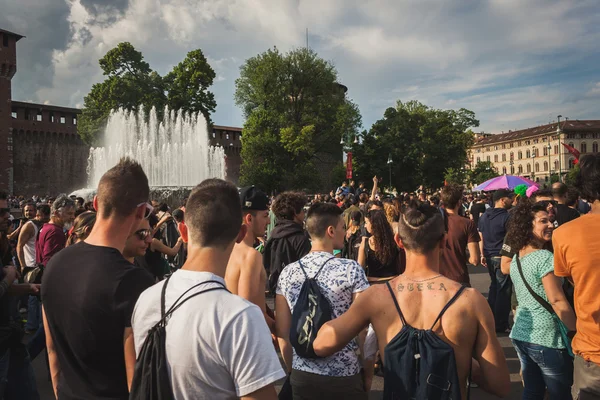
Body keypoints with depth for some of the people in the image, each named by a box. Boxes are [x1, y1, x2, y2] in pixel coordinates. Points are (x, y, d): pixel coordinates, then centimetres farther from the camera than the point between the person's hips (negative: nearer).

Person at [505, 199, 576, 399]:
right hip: (546, 340, -8)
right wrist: (578, 334, -12)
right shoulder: (544, 257, -18)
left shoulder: (516, 258, 8)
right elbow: (557, 302, -20)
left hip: (521, 334, 8)